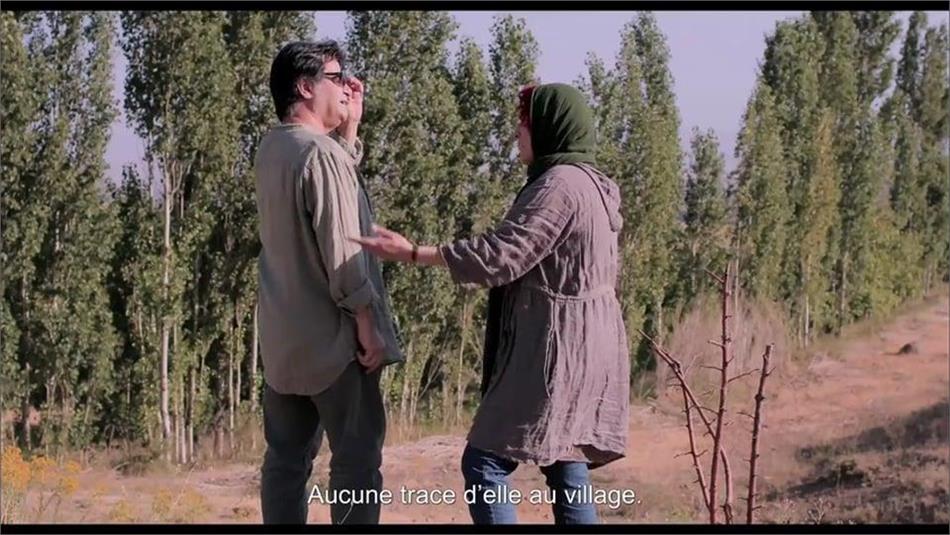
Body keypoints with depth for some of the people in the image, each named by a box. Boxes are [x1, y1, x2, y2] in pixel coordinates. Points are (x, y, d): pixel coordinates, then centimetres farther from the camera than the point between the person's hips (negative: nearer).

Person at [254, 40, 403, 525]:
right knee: (356, 458, -4)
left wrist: (350, 124, 15)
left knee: (286, 457, 9)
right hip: (332, 336, -9)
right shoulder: (319, 152, -16)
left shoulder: (271, 149, 11)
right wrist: (366, 321, -15)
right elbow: (340, 247, -19)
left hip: (283, 336, 9)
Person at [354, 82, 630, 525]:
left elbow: (499, 256, -19)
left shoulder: (559, 185, -16)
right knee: (567, 474, 9)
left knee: (484, 463, -8)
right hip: (578, 350, 10)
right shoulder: (591, 184, 17)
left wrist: (411, 253, -14)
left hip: (555, 352, -10)